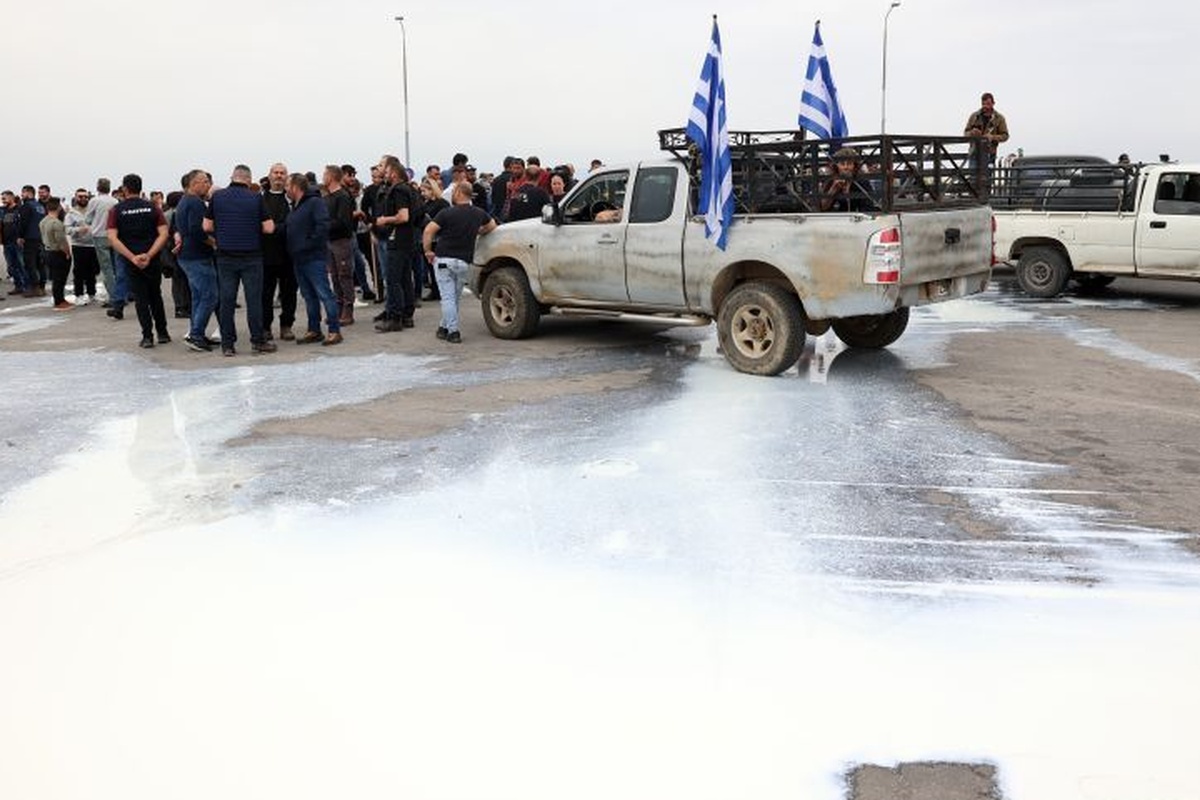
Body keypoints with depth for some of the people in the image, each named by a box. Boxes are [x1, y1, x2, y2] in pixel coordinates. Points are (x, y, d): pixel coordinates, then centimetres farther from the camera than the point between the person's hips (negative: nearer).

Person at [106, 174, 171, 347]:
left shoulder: (117, 210, -2)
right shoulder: (152, 207, 1)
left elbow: (112, 238, -12)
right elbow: (163, 234, -9)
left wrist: (132, 257, -15)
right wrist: (149, 255, -13)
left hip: (131, 261, -1)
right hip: (152, 260, 1)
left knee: (140, 299, 6)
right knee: (156, 296, 15)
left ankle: (147, 336, 2)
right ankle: (162, 333, 16)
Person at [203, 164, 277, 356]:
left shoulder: (217, 196, 1)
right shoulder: (256, 197, -5)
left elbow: (207, 226, 1)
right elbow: (269, 228, -6)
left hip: (225, 256, 2)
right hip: (251, 256, -2)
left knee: (226, 300, 5)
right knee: (254, 299, 4)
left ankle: (227, 344, 7)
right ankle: (258, 341, 8)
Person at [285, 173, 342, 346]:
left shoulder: (315, 202, -10)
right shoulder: (295, 206, 19)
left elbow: (323, 226, -21)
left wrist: (310, 244, -18)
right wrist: (291, 249, 14)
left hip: (314, 258, -9)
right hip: (298, 259, 9)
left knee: (324, 294, -8)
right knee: (309, 296, 12)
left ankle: (334, 330, -6)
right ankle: (314, 330, 18)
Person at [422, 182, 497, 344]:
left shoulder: (448, 213, -10)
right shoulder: (479, 214, 5)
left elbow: (428, 231, -15)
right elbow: (492, 225, 25)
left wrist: (428, 251, -3)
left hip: (444, 259, -4)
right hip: (464, 262, 4)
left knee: (448, 297, -3)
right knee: (454, 297, 15)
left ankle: (453, 331, -8)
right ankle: (445, 327, 23)